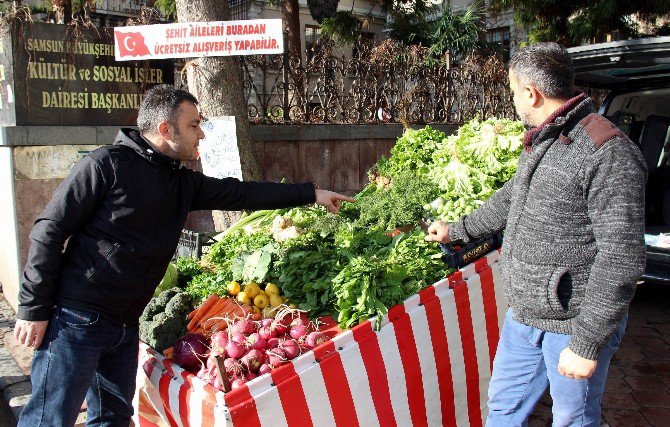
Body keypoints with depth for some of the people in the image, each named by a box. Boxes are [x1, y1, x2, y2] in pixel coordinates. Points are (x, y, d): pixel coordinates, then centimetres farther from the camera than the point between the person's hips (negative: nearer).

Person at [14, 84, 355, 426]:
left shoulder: (183, 183, 11)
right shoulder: (106, 164, -11)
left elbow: (241, 193, 15)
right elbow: (49, 230, -10)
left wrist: (311, 193, 16)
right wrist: (33, 308, -13)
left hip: (125, 324, 7)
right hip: (75, 320, -7)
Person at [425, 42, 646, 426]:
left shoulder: (608, 153, -21)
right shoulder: (539, 143, 10)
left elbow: (622, 259, -24)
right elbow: (510, 199, 27)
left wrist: (587, 344, -22)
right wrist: (455, 232, 36)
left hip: (573, 325, -8)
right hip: (523, 316, 8)